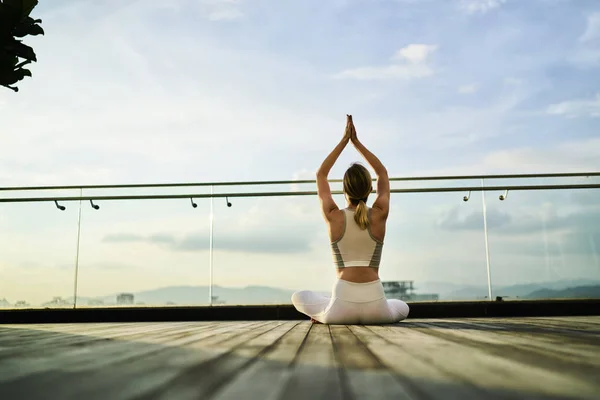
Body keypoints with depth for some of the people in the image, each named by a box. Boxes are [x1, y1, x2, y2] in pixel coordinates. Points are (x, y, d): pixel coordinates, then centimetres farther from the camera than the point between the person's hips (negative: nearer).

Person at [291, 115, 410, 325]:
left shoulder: (334, 217, 0)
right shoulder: (379, 215, 3)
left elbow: (320, 175, 17)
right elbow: (383, 174, 21)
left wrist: (344, 141, 17)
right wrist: (357, 142, 19)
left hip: (343, 301, 0)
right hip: (375, 305, 0)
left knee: (298, 297, 31)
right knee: (402, 307, 37)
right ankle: (368, 315, 15)